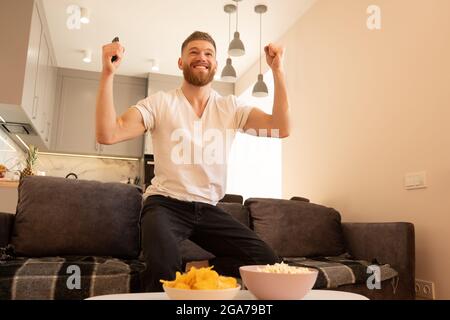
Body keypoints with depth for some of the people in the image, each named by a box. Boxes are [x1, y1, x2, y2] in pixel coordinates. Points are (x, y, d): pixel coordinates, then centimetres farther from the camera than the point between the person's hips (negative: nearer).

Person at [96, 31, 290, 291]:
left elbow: (281, 129, -9)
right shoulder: (160, 103, -3)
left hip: (209, 209, 4)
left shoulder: (231, 107, 5)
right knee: (165, 271, -33)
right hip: (165, 204, -4)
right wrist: (108, 73, -23)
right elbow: (108, 134, -15)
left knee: (267, 261, -8)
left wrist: (278, 70, -15)